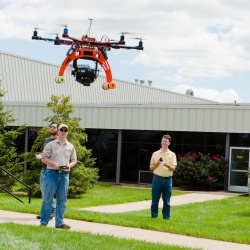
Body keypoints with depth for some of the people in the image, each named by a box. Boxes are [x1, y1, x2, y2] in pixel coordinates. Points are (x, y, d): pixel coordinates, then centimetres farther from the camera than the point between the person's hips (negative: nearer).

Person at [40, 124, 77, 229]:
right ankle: (44, 222, 1)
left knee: (62, 200, 7)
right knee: (47, 199, -4)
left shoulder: (71, 146, 13)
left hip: (64, 175, 4)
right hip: (52, 173, -4)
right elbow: (44, 158, 0)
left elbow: (74, 160, 18)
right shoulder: (50, 145, 2)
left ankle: (59, 222, 13)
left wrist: (69, 166, -4)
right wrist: (54, 164, -14)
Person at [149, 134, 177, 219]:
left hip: (167, 179, 0)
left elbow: (173, 168, -2)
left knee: (167, 200, 2)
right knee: (155, 199, 1)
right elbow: (151, 168, 8)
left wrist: (168, 165, -23)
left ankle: (166, 216, 8)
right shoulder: (155, 154, 8)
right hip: (157, 178, 0)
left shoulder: (172, 155, 6)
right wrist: (157, 163, -10)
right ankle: (154, 215, 8)